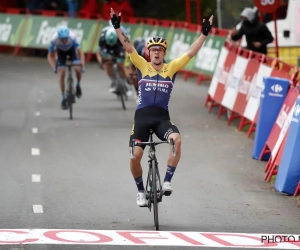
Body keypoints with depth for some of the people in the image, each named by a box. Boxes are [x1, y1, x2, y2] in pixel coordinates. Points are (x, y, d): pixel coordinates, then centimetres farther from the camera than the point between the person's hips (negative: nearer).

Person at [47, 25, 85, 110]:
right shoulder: (54, 39, -36)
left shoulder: (72, 37, -39)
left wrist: (82, 65, -45)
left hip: (71, 49, -1)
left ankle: (78, 85, 8)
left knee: (78, 68, -23)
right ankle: (64, 98, 3)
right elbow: (50, 56, -26)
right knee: (61, 74, -10)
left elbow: (80, 52, -34)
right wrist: (54, 67, -40)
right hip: (61, 51, 1)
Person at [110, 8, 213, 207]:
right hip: (142, 116, 0)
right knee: (135, 156, -10)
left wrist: (204, 34, -6)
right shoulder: (142, 66, 6)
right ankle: (141, 190, 16)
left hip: (162, 117, 0)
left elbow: (191, 53, 3)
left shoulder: (171, 68, 8)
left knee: (177, 139, -31)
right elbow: (129, 47, -4)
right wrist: (117, 28, -15)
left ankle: (167, 181, -19)